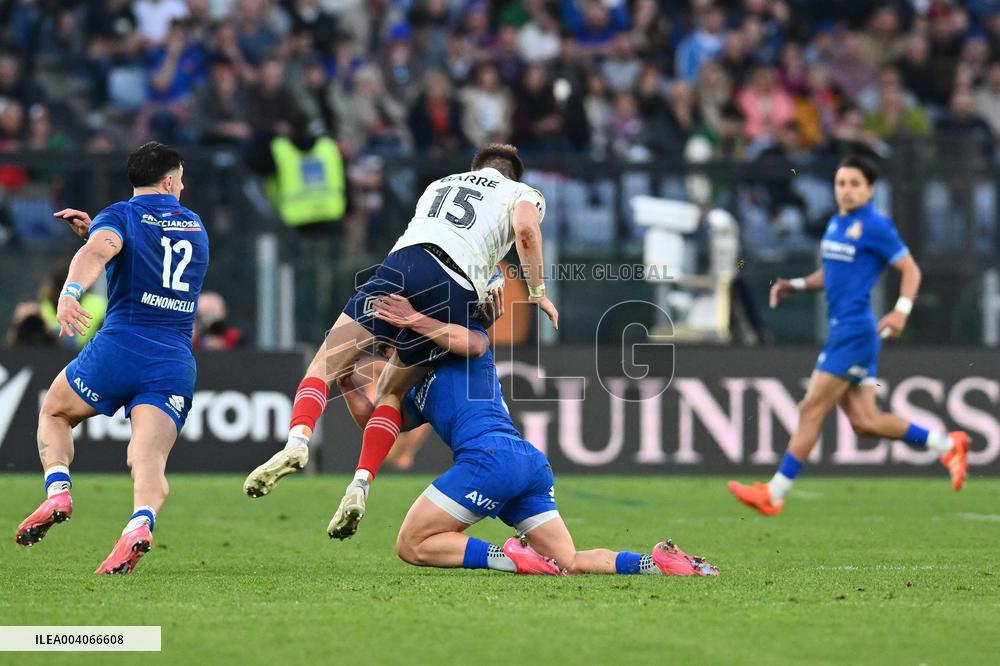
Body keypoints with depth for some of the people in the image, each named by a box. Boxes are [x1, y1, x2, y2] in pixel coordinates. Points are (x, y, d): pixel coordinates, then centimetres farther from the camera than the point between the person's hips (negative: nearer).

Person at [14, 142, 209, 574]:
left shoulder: (120, 216, 4)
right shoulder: (196, 227, 22)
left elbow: (99, 251, -19)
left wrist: (70, 293, -36)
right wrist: (95, 228, 34)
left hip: (120, 348, -3)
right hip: (176, 364, 3)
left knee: (53, 414, 22)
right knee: (148, 459, -11)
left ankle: (57, 491, -2)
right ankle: (140, 524, -42)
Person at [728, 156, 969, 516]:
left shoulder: (876, 226, -8)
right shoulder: (835, 224, 16)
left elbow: (910, 269, -5)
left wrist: (902, 310, -19)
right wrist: (795, 285, 11)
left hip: (854, 331, -9)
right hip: (841, 328, 9)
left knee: (811, 409, -7)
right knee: (864, 421, 8)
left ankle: (774, 494, -3)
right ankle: (946, 445, 20)